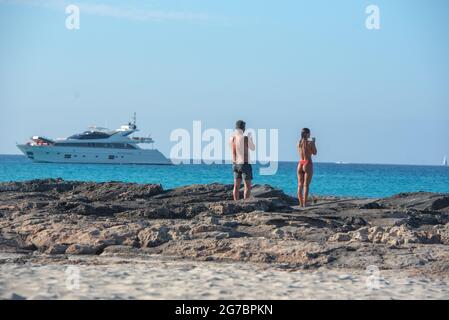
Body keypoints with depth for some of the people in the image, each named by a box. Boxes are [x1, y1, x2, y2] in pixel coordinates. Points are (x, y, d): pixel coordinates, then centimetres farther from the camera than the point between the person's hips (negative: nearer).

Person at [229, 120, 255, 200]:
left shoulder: (231, 139, 1)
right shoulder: (245, 138, -17)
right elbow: (253, 148, 0)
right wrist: (250, 137, 17)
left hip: (235, 164, 6)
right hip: (245, 164, -6)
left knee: (236, 186, 10)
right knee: (248, 187, -1)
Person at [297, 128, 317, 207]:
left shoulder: (299, 143, 5)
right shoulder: (310, 143, -9)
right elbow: (314, 153, 2)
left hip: (300, 164, 5)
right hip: (308, 164, -5)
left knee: (300, 185, 8)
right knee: (306, 185, -6)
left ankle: (301, 204, 7)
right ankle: (305, 204, -10)